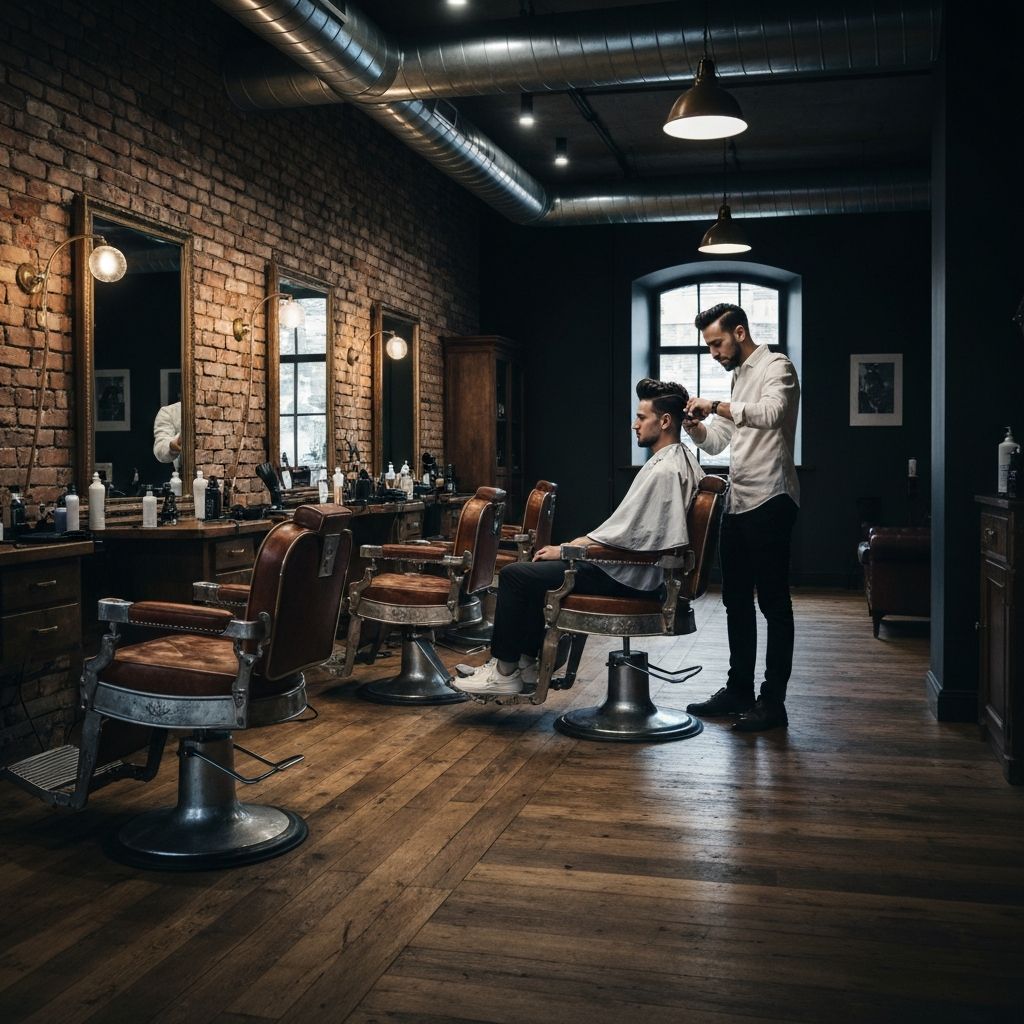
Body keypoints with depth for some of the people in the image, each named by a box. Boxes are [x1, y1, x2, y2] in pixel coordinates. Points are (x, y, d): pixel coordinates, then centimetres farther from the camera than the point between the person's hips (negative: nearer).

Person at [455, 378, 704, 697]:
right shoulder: (683, 460, 11)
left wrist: (562, 550, -12)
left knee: (515, 575, -8)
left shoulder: (664, 470, -21)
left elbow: (620, 534, -23)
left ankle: (505, 671, 3)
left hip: (629, 575, -11)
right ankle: (527, 662, 21)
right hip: (636, 567, 11)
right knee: (535, 573, 21)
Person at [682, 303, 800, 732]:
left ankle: (773, 701, 1)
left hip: (769, 502, -10)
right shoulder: (738, 377, 20)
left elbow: (771, 414, -28)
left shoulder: (776, 366, -7)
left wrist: (716, 405, -25)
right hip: (738, 502, 10)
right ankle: (739, 689, 24)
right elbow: (715, 441, 19)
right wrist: (694, 423, 0)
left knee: (773, 603, -4)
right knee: (736, 600, 14)